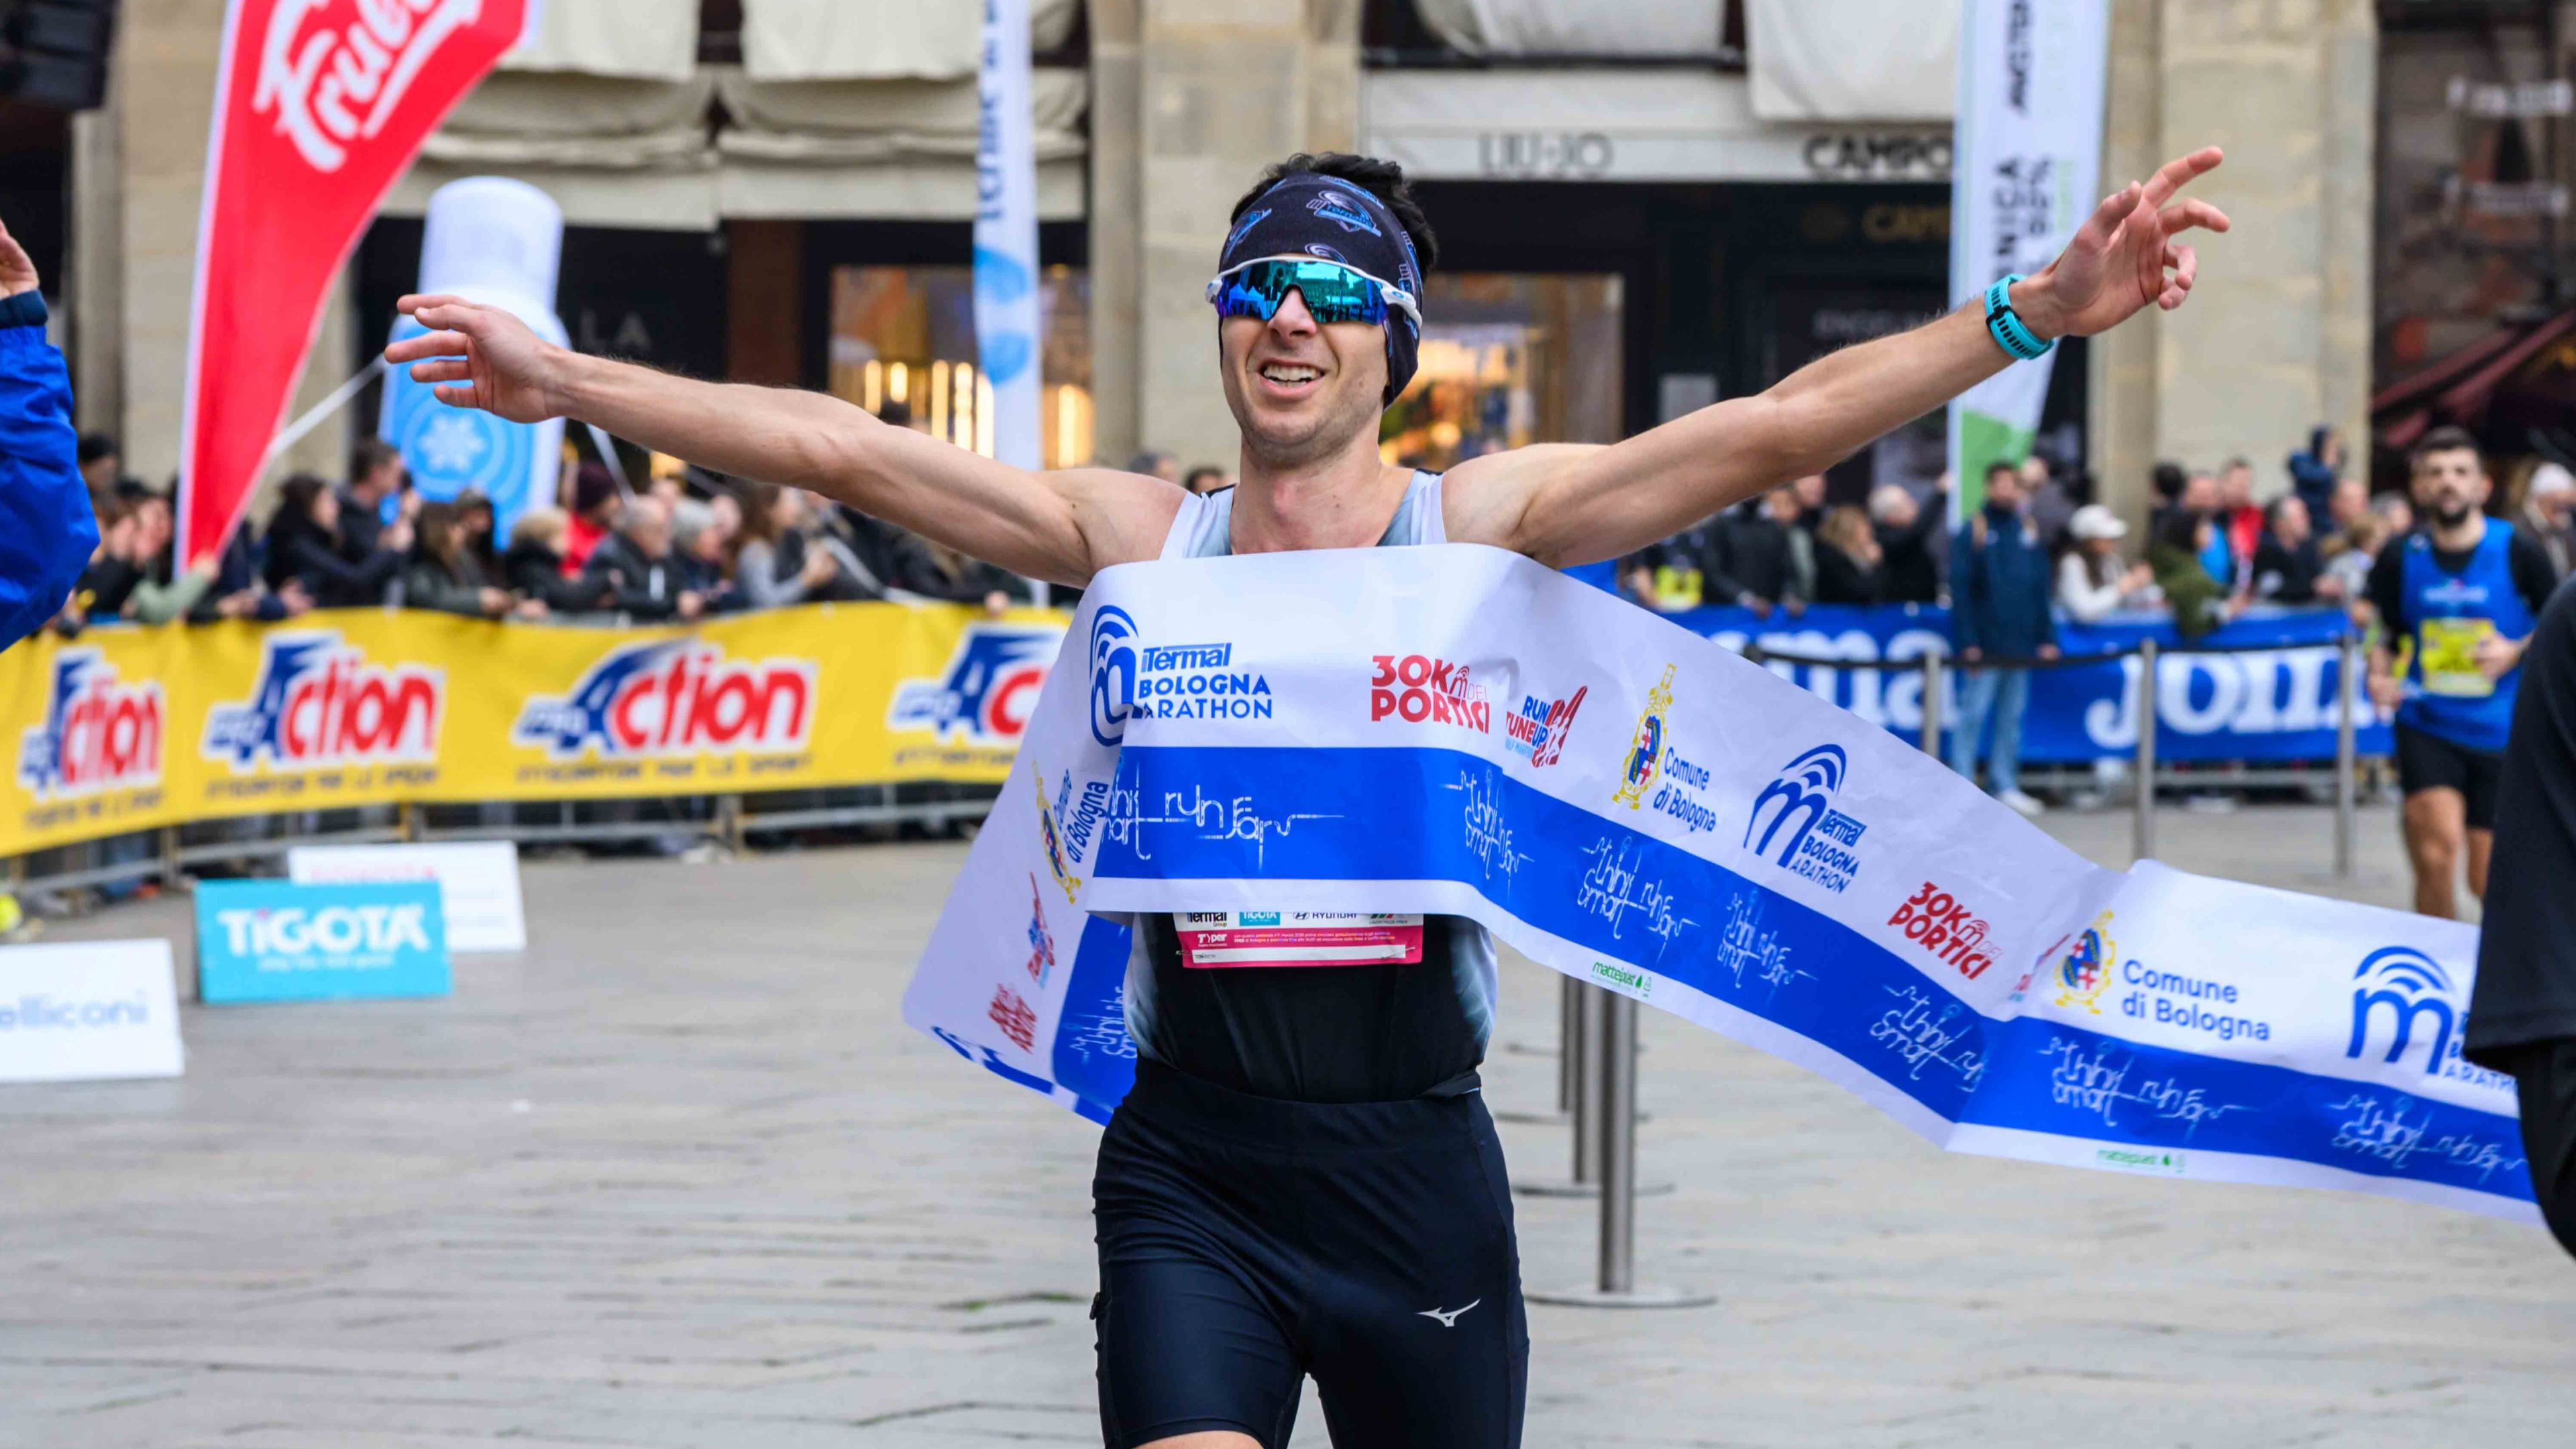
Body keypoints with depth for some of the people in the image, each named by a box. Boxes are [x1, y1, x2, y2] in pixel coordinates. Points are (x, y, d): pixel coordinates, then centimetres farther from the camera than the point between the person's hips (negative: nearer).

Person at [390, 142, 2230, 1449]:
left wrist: (2037, 313, -16)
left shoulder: (1477, 523, 0)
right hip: (1193, 1165, 0)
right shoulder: (1136, 538, 5)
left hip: (1416, 1163, 0)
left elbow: (1776, 428, -7)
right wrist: (566, 383, 4)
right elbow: (838, 448, 5)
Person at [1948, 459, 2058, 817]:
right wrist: (1968, 642, -14)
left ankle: (2005, 785, 15)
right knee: (1973, 714, -5)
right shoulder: (1972, 533, -3)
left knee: (2012, 717, 9)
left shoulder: (2028, 535, 13)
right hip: (1985, 648, -5)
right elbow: (1960, 590, -7)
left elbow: (2041, 590, 16)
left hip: (2021, 647, 5)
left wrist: (2046, 638, 8)